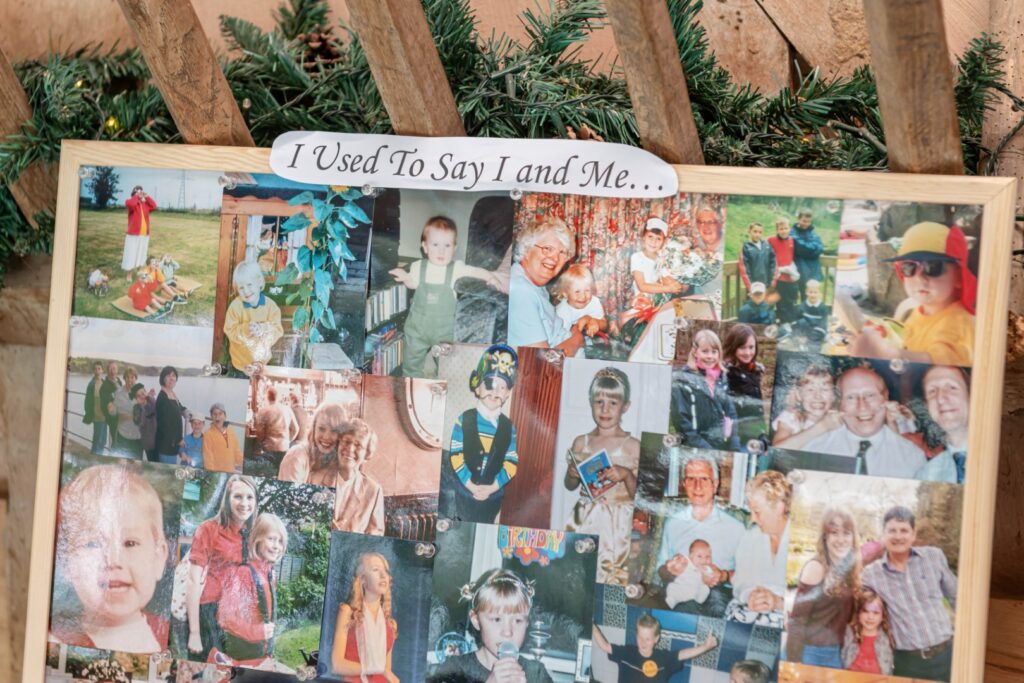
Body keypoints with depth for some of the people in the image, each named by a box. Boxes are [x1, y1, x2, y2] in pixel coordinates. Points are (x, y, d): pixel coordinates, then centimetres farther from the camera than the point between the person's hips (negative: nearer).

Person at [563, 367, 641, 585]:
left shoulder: (632, 446, -4)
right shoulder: (581, 442, 6)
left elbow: (639, 494, -3)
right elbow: (570, 486, 17)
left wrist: (627, 475, -19)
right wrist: (572, 474, -4)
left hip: (616, 524, -3)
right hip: (584, 520, 3)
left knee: (611, 572, -5)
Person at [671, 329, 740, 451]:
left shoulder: (722, 379, 13)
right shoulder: (682, 382, -5)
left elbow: (731, 417, 16)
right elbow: (681, 423, -10)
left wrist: (735, 448, 3)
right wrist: (705, 449, -15)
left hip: (726, 450, 5)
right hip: (696, 452, -5)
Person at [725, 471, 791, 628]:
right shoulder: (750, 536, 14)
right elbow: (740, 581, 10)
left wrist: (779, 602, -24)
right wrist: (750, 596, -13)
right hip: (750, 608, 4)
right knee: (734, 614, -26)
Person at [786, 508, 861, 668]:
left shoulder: (851, 569, 6)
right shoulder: (816, 567, -13)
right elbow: (796, 620, -14)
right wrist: (794, 664, -17)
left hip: (836, 654, 7)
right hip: (810, 654, -6)